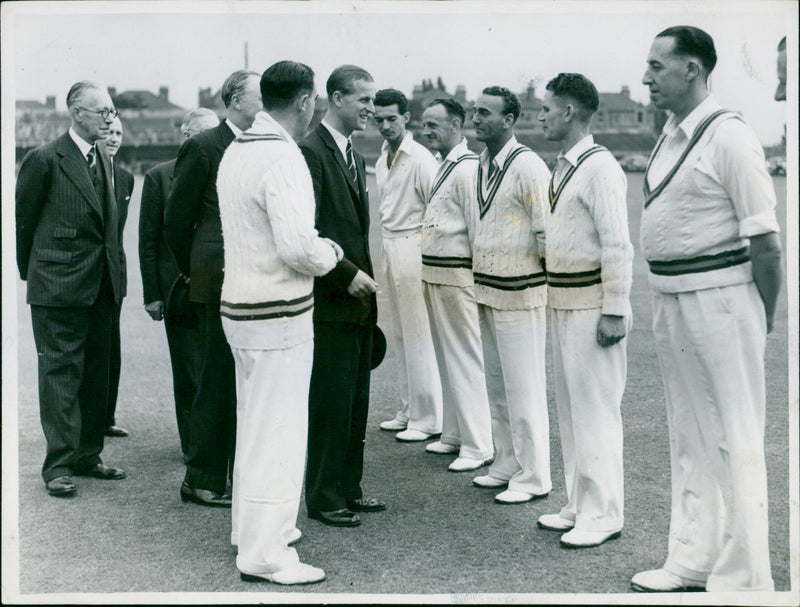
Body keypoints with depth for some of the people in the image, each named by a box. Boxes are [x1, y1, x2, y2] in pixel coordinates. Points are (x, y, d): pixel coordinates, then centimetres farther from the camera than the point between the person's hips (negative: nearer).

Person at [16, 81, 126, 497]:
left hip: (101, 287, 7)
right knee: (61, 374, -4)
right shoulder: (45, 159, -9)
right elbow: (22, 220, -3)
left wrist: (112, 275, 15)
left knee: (96, 374, 12)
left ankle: (87, 456, 22)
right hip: (59, 288, -7)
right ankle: (59, 465, 3)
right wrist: (33, 273, 5)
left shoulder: (104, 159, 13)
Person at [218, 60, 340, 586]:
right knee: (278, 430, -2)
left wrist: (317, 249, 12)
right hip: (278, 316, -10)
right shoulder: (282, 158, -19)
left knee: (253, 422, 20)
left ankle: (252, 527, 35)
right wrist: (330, 252, -7)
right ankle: (265, 553, 5)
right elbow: (299, 247, -27)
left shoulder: (237, 151, 10)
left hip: (241, 302, 10)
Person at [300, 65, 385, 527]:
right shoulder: (311, 152, -12)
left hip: (359, 300, 9)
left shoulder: (355, 157, 18)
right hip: (331, 302, -9)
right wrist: (347, 274, -18)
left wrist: (365, 279, 15)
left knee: (357, 400, 14)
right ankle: (324, 497, 10)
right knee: (331, 402, -2)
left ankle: (349, 489, 25)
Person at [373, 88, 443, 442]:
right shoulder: (382, 161, 14)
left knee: (419, 337, -4)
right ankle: (408, 411, 23)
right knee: (401, 336, 14)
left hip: (413, 249, -9)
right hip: (390, 249, 9)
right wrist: (386, 248, 16)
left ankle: (427, 419, 4)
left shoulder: (420, 159, -13)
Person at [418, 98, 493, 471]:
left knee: (466, 361, -4)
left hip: (457, 276, -10)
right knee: (446, 358, 17)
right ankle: (454, 434, 29)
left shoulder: (468, 169, -16)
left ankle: (478, 445, 4)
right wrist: (428, 274, 17)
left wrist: (478, 278, -20)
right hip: (434, 273, 10)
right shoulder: (442, 167, 15)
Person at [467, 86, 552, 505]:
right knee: (496, 387, 16)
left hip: (519, 294, -9)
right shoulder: (481, 165, 11)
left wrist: (553, 282, -8)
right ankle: (506, 465, 29)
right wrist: (478, 280, 17)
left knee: (524, 390, -1)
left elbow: (546, 234, -14)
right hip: (486, 291, 9)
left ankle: (533, 478, 10)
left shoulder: (528, 167, -15)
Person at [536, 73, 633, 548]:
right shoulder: (564, 166, 13)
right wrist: (554, 299, 16)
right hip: (564, 303, 9)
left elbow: (618, 246, -18)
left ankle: (603, 514, 8)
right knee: (570, 407, 15)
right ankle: (579, 505, 27)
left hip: (591, 305, -9)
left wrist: (614, 312, -20)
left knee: (595, 409, -2)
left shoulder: (600, 168, -14)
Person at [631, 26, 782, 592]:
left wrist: (762, 320, -11)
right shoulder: (670, 137, 11)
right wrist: (668, 301, 12)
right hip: (671, 300, 9)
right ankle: (692, 561, 31)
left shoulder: (729, 137, -14)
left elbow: (765, 241, -15)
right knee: (688, 438, 17)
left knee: (734, 441, 1)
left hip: (719, 299, -9)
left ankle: (741, 577, 14)